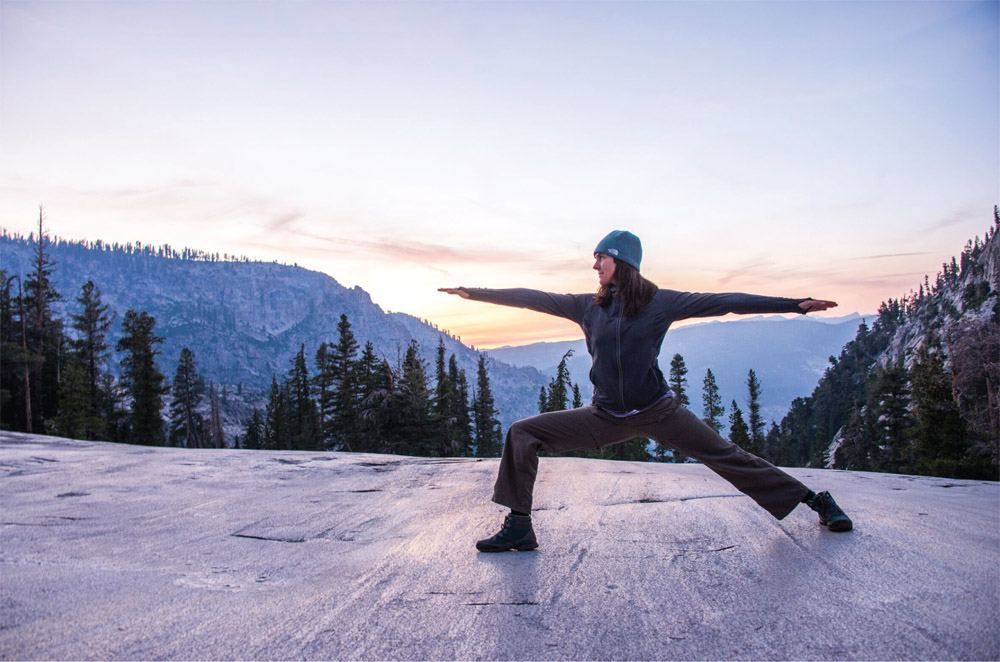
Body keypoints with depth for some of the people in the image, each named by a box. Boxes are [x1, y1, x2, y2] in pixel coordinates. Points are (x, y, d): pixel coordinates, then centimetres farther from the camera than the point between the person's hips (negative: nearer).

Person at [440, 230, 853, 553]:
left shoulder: (660, 303, -6)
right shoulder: (588, 307, 3)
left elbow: (722, 302, -9)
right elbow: (535, 299, 8)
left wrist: (797, 304, -10)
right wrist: (475, 294, 9)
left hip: (656, 411, -3)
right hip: (606, 418, 3)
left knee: (727, 457, -3)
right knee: (522, 434, -7)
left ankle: (816, 501, 17)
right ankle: (519, 528, -1)